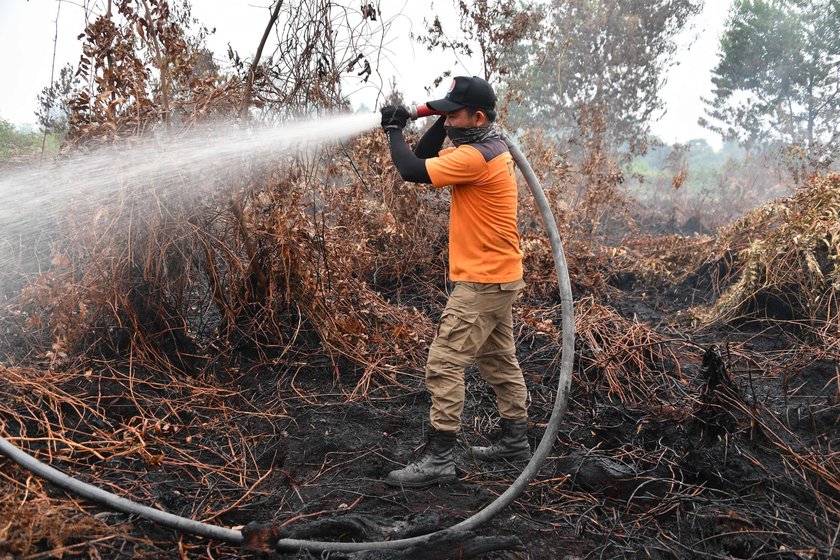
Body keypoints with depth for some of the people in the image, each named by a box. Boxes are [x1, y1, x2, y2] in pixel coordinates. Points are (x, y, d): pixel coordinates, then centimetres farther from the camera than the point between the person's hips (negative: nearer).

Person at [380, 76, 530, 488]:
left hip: (483, 281, -11)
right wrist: (444, 123, 1)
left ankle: (439, 458, -6)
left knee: (444, 364, -10)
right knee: (499, 361, 19)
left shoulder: (476, 157, -21)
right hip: (498, 277, 11)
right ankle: (515, 441, 31)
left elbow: (412, 171, -22)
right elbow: (424, 157, 16)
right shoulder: (487, 148, 12)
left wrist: (393, 130, -7)